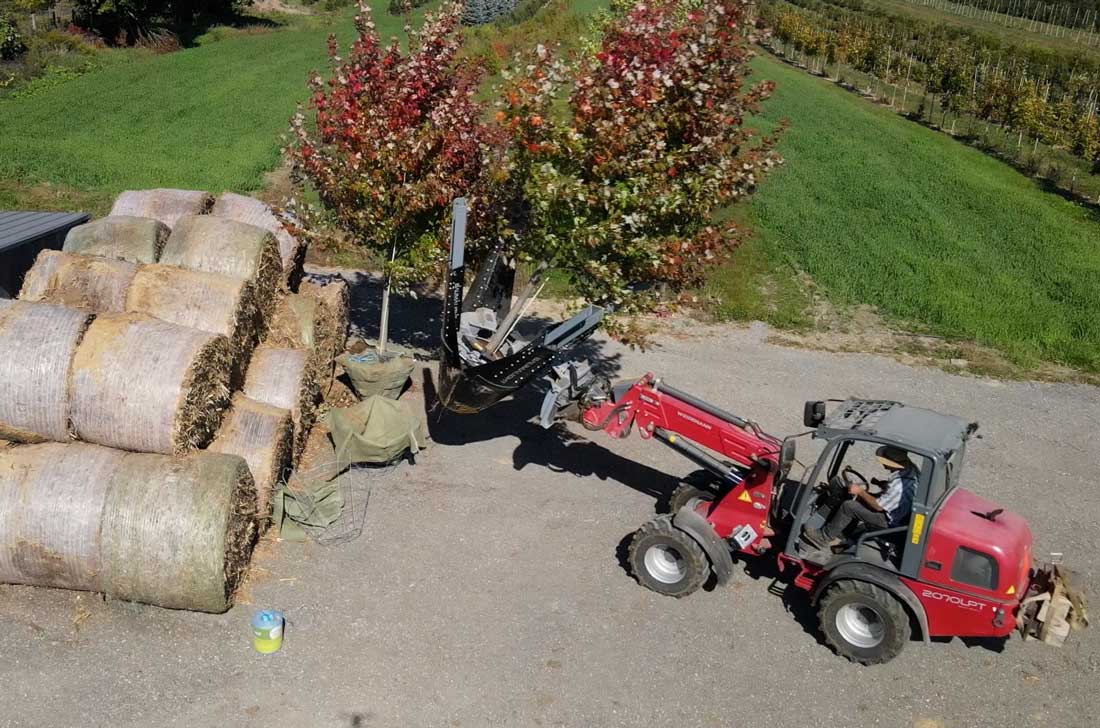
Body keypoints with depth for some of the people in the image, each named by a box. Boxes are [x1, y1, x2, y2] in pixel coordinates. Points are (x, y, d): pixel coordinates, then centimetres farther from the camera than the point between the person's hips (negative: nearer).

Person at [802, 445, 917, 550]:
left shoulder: (898, 485, -35)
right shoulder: (909, 468, -7)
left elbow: (878, 506, -24)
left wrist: (860, 491, -13)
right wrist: (880, 483, -1)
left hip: (888, 521, -10)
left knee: (849, 506, -13)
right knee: (857, 499, 16)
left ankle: (824, 538, 4)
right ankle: (838, 534, 20)